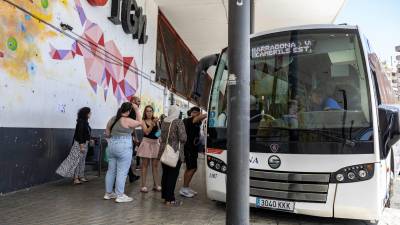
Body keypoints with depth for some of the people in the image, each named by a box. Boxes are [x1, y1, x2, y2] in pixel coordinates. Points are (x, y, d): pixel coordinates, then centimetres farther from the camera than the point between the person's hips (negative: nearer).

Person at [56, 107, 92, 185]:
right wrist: (81, 146, -22)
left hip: (84, 143, 9)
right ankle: (76, 178, -1)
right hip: (80, 144, -9)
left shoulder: (85, 122, 11)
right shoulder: (81, 122, -15)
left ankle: (81, 177, 19)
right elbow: (80, 134, -20)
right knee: (77, 160, -4)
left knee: (82, 161, 13)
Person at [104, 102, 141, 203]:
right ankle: (120, 195, 4)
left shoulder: (112, 119, 9)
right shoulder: (127, 121, -14)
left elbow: (107, 134, 15)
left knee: (111, 170, 14)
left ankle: (108, 193, 23)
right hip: (124, 147, -8)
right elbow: (140, 122, 1)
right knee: (122, 172, -1)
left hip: (112, 145, 8)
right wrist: (137, 110, 2)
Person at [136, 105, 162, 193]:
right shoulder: (143, 121, -1)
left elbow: (159, 132, 5)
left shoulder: (156, 120, 8)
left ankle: (156, 185, 15)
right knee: (145, 165, 1)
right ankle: (143, 185, 5)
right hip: (147, 143, -3)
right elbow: (146, 132, -15)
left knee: (155, 165, 8)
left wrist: (157, 123, -9)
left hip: (156, 143, 4)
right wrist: (153, 123, -21)